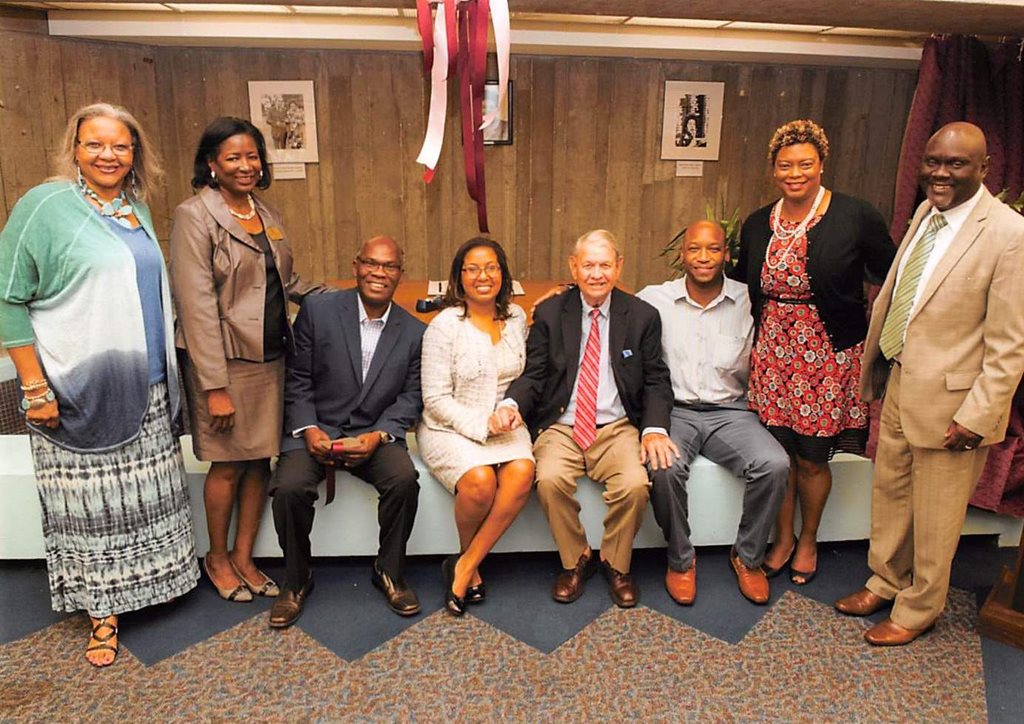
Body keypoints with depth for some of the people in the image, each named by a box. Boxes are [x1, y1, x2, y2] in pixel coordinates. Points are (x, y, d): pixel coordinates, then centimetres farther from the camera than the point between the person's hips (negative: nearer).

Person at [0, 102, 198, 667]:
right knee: (91, 503, 7)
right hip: (79, 392, -5)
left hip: (146, 390, 6)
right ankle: (102, 614, 23)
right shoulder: (46, 205, -8)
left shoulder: (137, 209, 11)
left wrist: (165, 375, 15)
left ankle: (148, 585, 35)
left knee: (146, 496, 16)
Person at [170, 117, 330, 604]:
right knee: (228, 466, 6)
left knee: (260, 461, 11)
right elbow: (196, 304, -15)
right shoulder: (194, 216, -9)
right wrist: (215, 385, -18)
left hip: (270, 357, 6)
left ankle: (243, 557, 28)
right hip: (226, 360, -6)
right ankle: (217, 559, 29)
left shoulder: (267, 215, 11)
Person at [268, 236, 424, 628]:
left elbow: (410, 398, 1)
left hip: (376, 433, 1)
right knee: (289, 488, -26)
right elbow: (297, 380, 0)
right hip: (315, 429, 0)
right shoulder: (317, 309, -2)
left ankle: (389, 572, 0)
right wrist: (308, 430, -14)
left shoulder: (413, 332, 2)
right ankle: (297, 580, 3)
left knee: (404, 480, -27)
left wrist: (377, 436, -15)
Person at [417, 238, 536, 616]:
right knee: (480, 480, -32)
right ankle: (470, 564, 0)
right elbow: (436, 400, -10)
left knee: (522, 472, -28)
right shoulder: (444, 325, -8)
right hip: (450, 428, -4)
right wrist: (482, 425, -19)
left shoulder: (516, 317, 8)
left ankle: (465, 567, -13)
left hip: (504, 426, 4)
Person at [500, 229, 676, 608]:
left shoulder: (643, 316, 6)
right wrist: (512, 404, -19)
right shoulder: (549, 313, 5)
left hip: (618, 428, 0)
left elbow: (656, 380, 5)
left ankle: (616, 564, 4)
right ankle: (575, 559, 1)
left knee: (635, 484, -27)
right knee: (550, 479, -29)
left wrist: (655, 428, -13)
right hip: (560, 426, 0)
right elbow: (533, 374, 3)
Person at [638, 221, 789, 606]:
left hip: (730, 411, 1)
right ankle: (680, 560, -3)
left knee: (774, 465, -25)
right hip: (674, 410, -1)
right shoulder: (655, 299, 1)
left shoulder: (747, 301, 2)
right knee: (664, 468, -31)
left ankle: (748, 557, 3)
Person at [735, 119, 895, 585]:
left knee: (812, 458, 7)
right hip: (772, 353, 3)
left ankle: (808, 540, 33)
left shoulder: (855, 217, -8)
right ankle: (782, 538, 32)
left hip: (828, 355, -3)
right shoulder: (757, 225, 4)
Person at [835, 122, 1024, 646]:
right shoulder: (925, 213, 4)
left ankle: (918, 608, 35)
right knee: (888, 492, 21)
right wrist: (873, 365, 15)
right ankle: (885, 582, 44)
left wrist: (977, 415, -18)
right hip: (900, 384, 7)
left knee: (934, 517, 12)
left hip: (949, 403, -7)